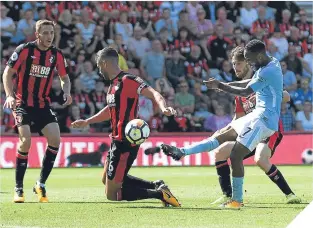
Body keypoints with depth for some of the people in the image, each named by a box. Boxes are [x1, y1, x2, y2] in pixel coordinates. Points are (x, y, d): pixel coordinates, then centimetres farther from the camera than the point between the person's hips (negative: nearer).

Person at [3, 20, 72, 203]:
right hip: (23, 103, -4)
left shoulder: (57, 54, 1)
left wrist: (66, 92, -6)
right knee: (26, 140, -20)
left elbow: (64, 77, 15)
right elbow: (8, 73, -4)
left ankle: (41, 184, 3)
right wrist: (10, 95, -18)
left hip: (43, 104, 4)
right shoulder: (24, 50, -10)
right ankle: (18, 188, -7)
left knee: (55, 138, -13)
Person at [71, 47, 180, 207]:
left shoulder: (128, 80, -15)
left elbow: (153, 94, -28)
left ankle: (158, 193, -9)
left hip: (126, 143, -10)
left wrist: (163, 108, -48)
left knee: (112, 194, -9)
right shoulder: (113, 84, 14)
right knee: (106, 180, 27)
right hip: (117, 140, 10)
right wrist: (87, 122, 38)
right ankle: (157, 186, 17)